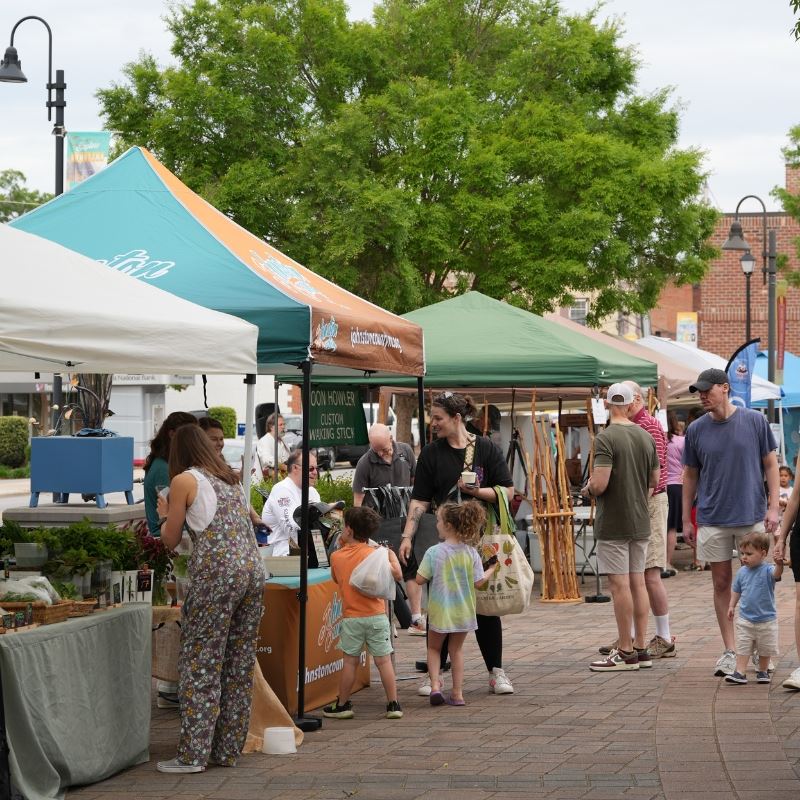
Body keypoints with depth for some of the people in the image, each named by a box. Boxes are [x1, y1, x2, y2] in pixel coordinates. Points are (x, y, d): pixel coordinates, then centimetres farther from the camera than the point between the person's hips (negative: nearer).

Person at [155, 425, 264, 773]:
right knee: (240, 664, 9)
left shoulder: (184, 481, 0)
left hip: (216, 574, -7)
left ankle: (193, 754, -4)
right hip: (253, 571, 7)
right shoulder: (231, 479, 20)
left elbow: (171, 540, 5)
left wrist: (166, 514, 24)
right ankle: (228, 749, 14)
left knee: (201, 664, -3)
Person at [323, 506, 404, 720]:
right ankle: (393, 704, 4)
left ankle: (342, 705, 15)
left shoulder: (337, 556, 1)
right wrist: (392, 556, 14)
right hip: (376, 616, -1)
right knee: (383, 661, 2)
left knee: (350, 662, 9)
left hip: (351, 617, 1)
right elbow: (397, 575, -3)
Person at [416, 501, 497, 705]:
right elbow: (478, 583, -8)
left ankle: (435, 685, 0)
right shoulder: (471, 553, -8)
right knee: (456, 650, 17)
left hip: (440, 611, -2)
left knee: (434, 648, 18)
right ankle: (457, 694, 16)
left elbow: (420, 580, -13)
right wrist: (492, 570, 10)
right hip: (463, 611, 3)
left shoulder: (434, 552, -16)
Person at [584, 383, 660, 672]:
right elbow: (655, 480, 15)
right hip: (640, 521, 7)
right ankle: (640, 648, 15)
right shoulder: (646, 437, 7)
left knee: (620, 585, -4)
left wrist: (587, 490, 0)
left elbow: (600, 484, -22)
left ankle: (625, 652, -1)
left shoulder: (606, 438, -15)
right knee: (637, 581, 11)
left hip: (613, 524, -7)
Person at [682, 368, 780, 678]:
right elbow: (690, 475, 10)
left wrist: (773, 506, -6)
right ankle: (729, 651, 12)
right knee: (722, 583, 5)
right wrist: (686, 519, 8)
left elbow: (770, 465, 3)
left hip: (752, 516, -2)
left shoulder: (755, 421, -2)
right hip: (712, 520, 2)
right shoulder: (696, 429, 3)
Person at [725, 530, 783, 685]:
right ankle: (740, 673, 1)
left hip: (766, 619, -3)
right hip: (745, 618, 3)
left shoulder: (767, 570, -15)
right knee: (742, 647, -1)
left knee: (765, 649, 12)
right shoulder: (742, 572, -1)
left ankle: (763, 671, 29)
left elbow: (776, 574, -38)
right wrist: (732, 606, 10)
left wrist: (779, 564, -58)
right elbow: (736, 590, 13)